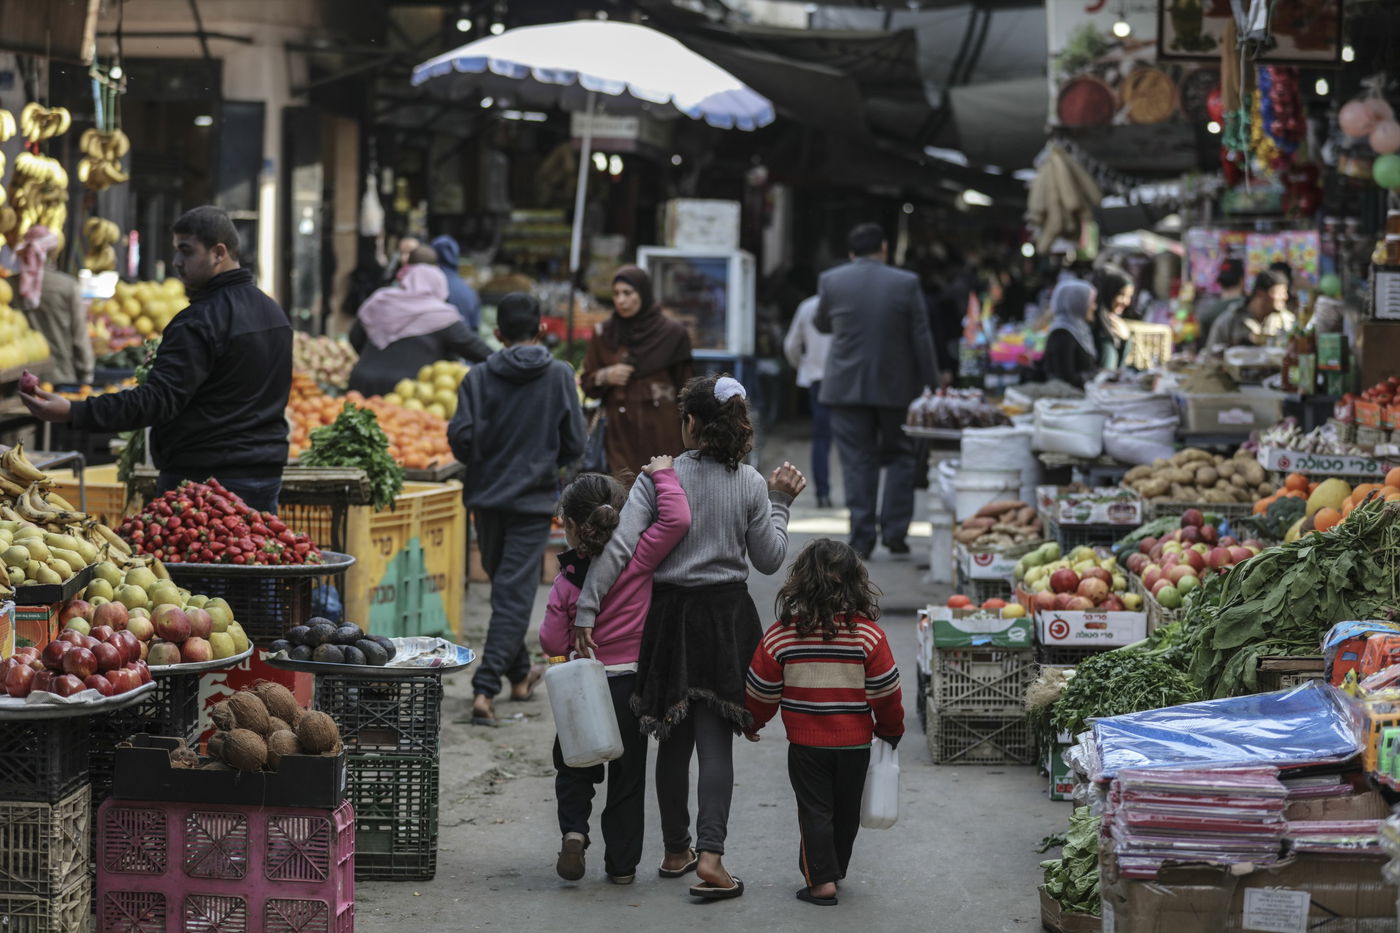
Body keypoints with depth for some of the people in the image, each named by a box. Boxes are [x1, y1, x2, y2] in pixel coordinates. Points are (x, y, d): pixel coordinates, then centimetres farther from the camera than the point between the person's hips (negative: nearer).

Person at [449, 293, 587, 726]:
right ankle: (485, 688, -14)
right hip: (534, 499, -2)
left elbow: (461, 437, -11)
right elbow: (574, 443, -3)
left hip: (487, 496, 2)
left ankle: (519, 674, 33)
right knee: (515, 593, -4)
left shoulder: (479, 377, -5)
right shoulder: (559, 376, -4)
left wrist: (480, 462, 11)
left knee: (503, 586, 20)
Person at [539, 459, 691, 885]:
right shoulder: (638, 558, -13)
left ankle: (573, 830, -5)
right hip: (632, 682, 0)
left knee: (574, 768, 19)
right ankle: (623, 863, 15)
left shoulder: (566, 581, -9)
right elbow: (677, 519, -24)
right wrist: (662, 475, -12)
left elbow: (553, 643, -7)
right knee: (627, 775, 12)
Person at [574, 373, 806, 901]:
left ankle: (676, 852, 24)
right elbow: (769, 560, 4)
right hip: (728, 617, 0)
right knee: (716, 741, -1)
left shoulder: (658, 477, -7)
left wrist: (585, 612, -15)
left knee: (674, 739, 13)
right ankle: (710, 855, -15)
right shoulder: (750, 484, -3)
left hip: (670, 615, 0)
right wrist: (780, 504, 16)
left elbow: (619, 548, -15)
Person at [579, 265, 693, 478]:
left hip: (661, 434, -2)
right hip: (621, 434, 2)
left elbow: (685, 386, 1)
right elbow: (587, 382, 15)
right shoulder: (604, 334, 9)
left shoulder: (672, 333, 2)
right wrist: (605, 377, -7)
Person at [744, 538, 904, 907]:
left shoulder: (782, 633, -9)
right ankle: (833, 872, 28)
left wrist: (751, 724, 19)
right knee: (846, 811, 16)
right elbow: (886, 690, -6)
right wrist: (891, 730, 11)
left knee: (815, 810, 6)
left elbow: (761, 690, 0)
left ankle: (822, 879, -1)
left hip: (806, 743, -1)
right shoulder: (868, 633, -10)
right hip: (855, 742, 1)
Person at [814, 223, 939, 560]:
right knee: (899, 456, 12)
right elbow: (922, 340, -4)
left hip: (846, 387, 0)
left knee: (857, 461, 4)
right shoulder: (906, 283, -5)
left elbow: (822, 325, 14)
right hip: (896, 388, 0)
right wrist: (930, 384, 2)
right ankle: (894, 531, 6)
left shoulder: (831, 281, -2)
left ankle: (862, 537, 0)